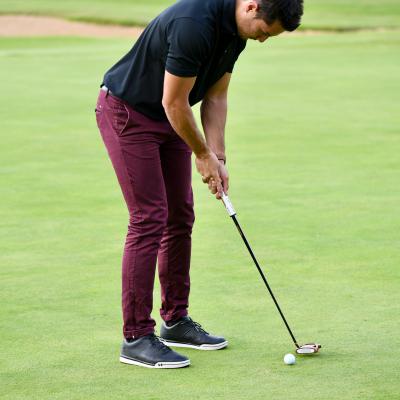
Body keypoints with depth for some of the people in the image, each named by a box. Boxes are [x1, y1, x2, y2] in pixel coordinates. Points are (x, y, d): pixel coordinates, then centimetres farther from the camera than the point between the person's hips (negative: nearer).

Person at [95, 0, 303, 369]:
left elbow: (215, 97, 5)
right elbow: (174, 102, -25)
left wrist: (218, 158, -3)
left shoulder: (236, 30, -2)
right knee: (149, 219, -12)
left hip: (167, 117, 9)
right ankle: (136, 338, -9)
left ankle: (175, 321, 20)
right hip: (126, 112, -9)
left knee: (180, 217, 9)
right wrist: (203, 155, -12)